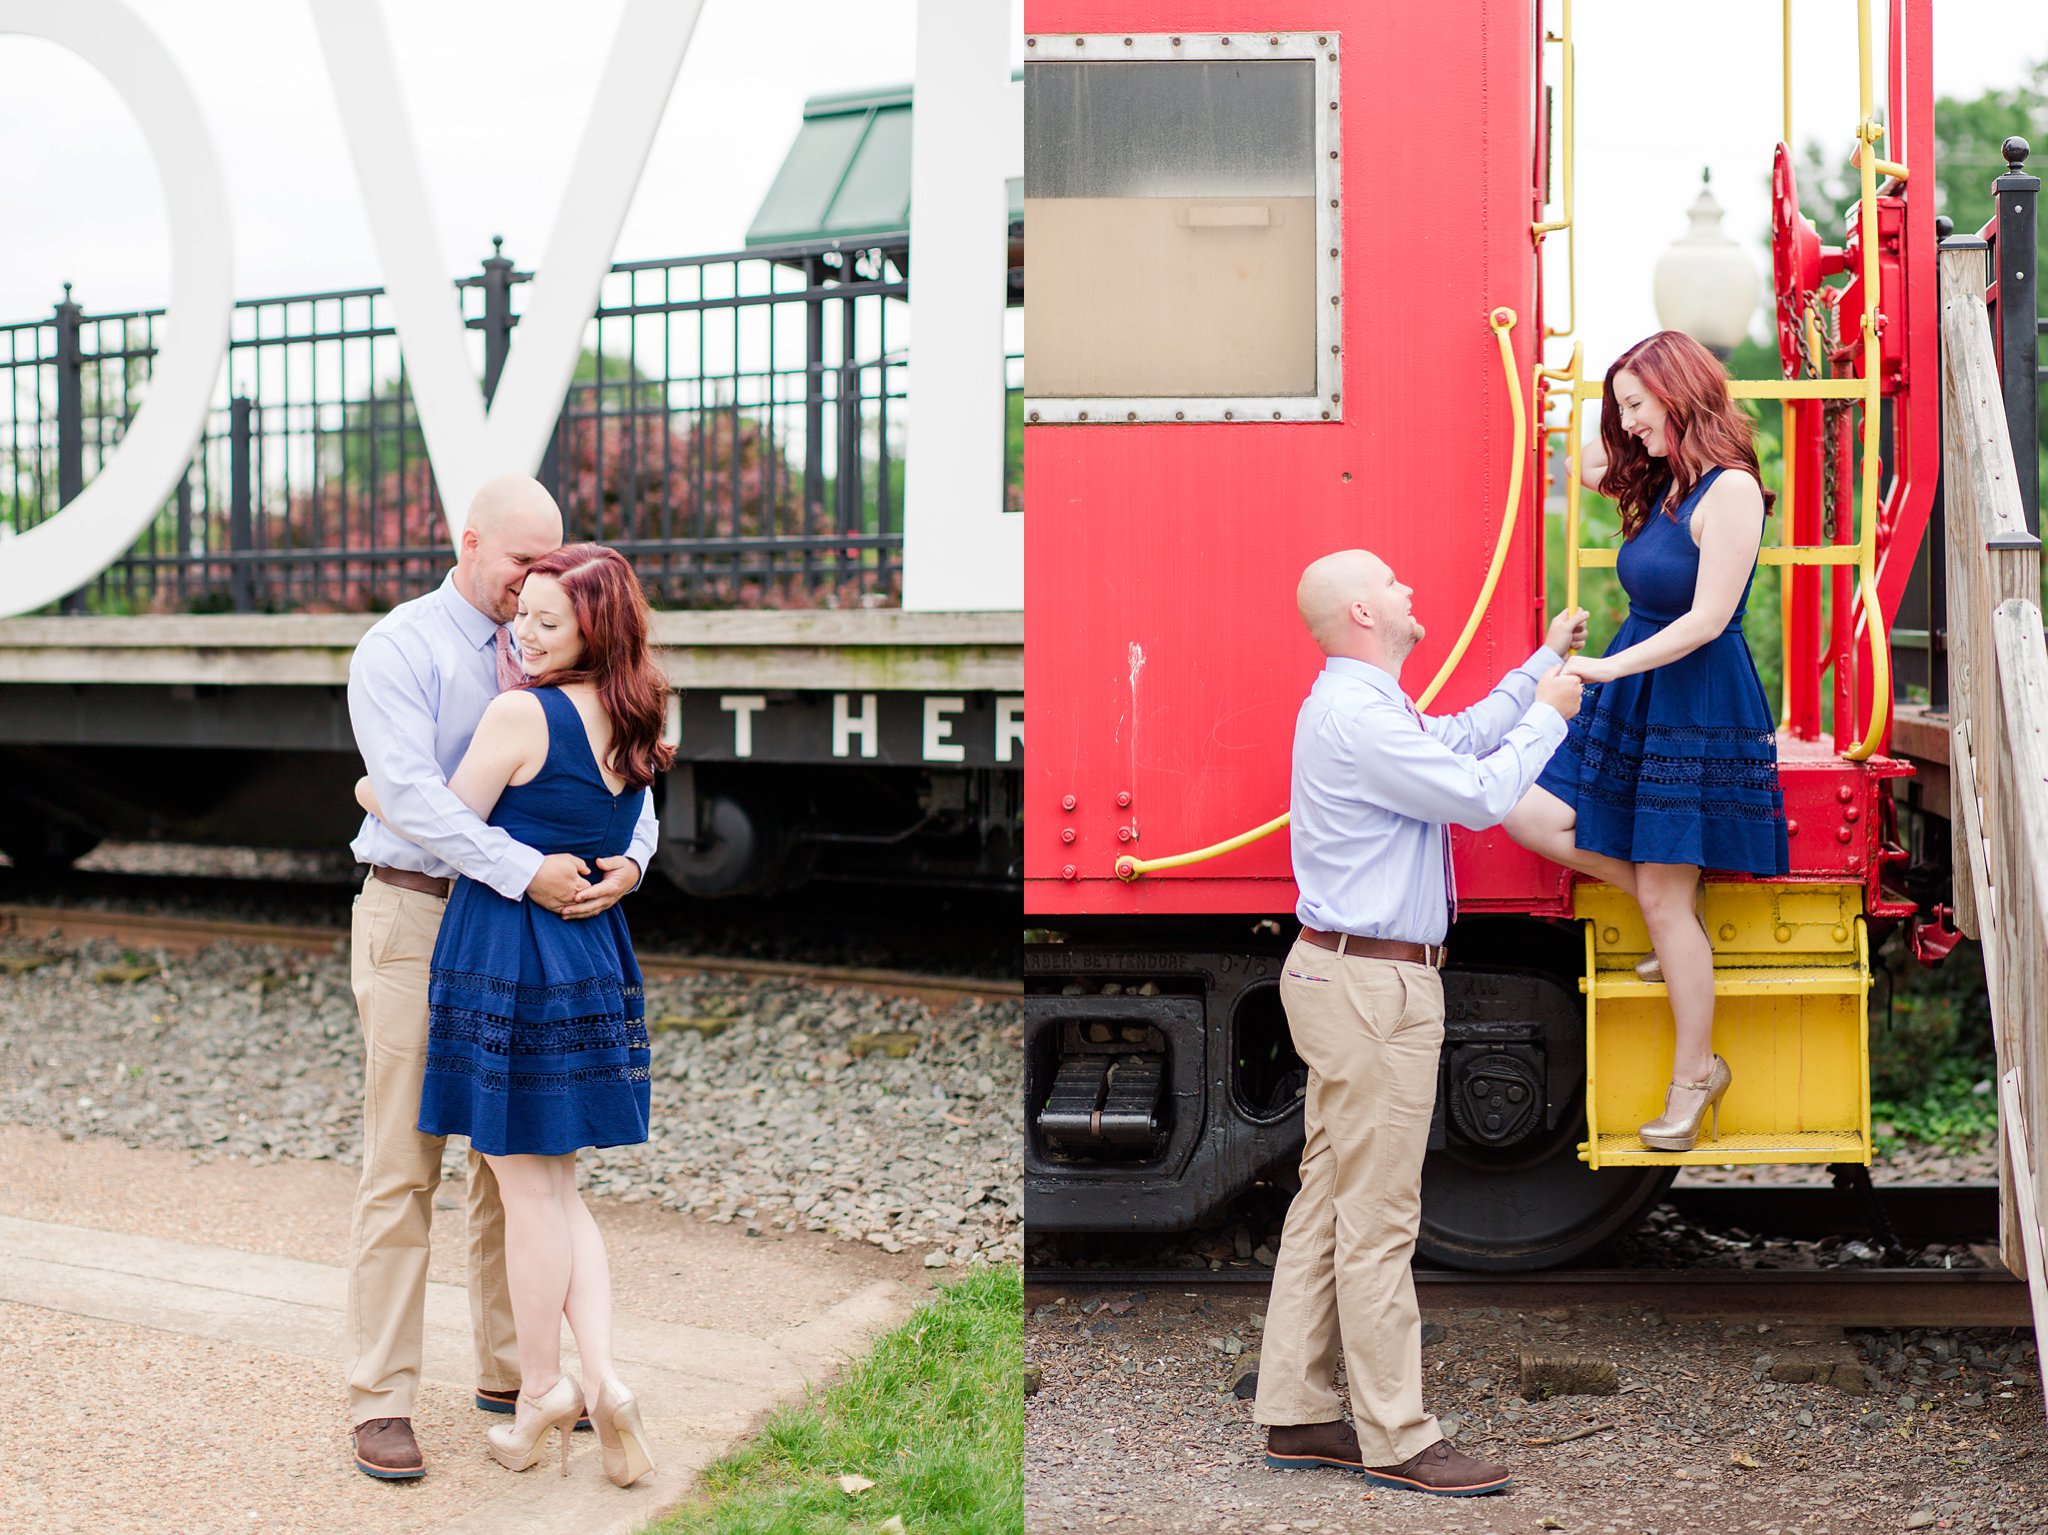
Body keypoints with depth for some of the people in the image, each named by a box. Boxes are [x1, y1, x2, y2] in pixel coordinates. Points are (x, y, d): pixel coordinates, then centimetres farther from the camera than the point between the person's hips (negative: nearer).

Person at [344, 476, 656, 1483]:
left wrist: (631, 855, -17)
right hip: (416, 918, -6)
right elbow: (410, 795, -22)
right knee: (403, 1166, -5)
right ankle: (380, 1401, 0)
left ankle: (509, 1370, 24)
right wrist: (527, 871, -30)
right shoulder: (399, 650, -10)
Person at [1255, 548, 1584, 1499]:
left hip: (1346, 978, 11)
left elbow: (1462, 739, 28)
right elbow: (1480, 795, -19)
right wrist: (1549, 714, -4)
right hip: (1374, 988, -11)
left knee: (1327, 1199, 12)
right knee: (1378, 1218, -5)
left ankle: (1296, 1416, 18)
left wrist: (1545, 662, 28)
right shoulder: (1358, 718, -18)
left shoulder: (1360, 708, 16)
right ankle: (1395, 1439, 1)